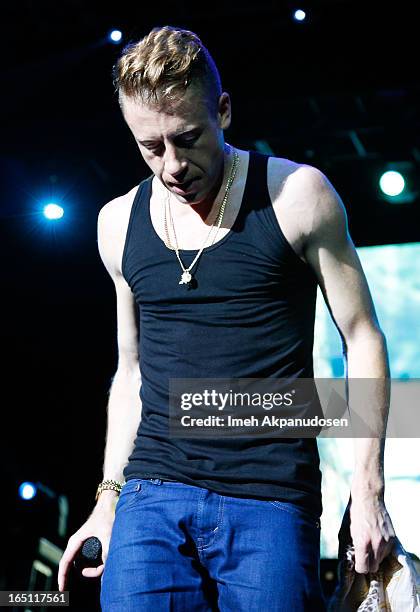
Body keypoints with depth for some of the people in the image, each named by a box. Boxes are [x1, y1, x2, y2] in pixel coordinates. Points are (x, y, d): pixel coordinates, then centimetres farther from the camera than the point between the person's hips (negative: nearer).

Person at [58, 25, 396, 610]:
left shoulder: (297, 195, -2)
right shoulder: (120, 222, 10)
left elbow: (362, 340, 1)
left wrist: (368, 487, -5)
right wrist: (109, 497, 15)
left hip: (270, 501, -3)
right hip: (151, 494, 3)